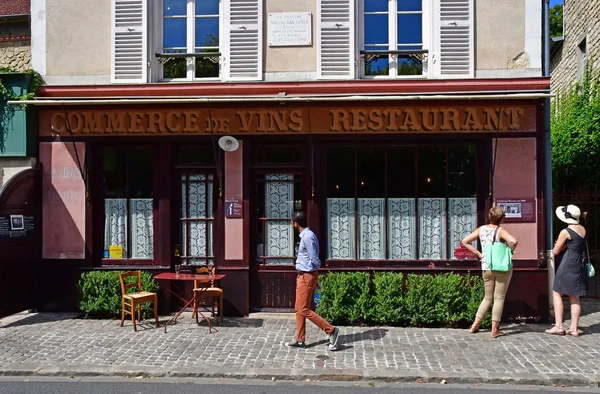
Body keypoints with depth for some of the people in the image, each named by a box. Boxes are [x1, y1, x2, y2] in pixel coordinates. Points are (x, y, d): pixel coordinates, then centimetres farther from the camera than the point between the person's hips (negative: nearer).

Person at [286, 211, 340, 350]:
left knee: (304, 310, -5)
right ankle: (300, 340, 19)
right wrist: (315, 280, 18)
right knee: (299, 309, 13)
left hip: (307, 276, -10)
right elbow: (314, 260, 16)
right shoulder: (305, 235, 11)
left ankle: (331, 330, -1)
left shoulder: (308, 237, -20)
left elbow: (315, 261, -23)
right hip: (302, 276, 10)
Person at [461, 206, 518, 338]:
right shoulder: (501, 231, -12)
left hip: (486, 268, 4)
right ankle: (494, 330, 8)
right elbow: (513, 241, -30)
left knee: (488, 298, 18)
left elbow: (465, 241, 4)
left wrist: (478, 254, 4)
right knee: (499, 298, 6)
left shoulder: (481, 229, 3)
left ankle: (474, 326, 18)